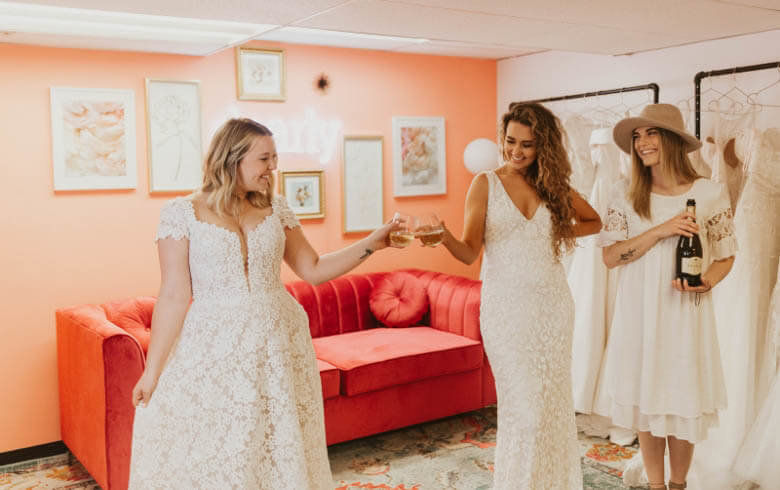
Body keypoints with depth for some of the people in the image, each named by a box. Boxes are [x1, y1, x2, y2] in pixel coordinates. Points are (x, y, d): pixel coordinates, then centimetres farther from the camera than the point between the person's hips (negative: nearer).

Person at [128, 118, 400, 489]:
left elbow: (313, 270, 9)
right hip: (215, 349, -3)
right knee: (210, 454, 4)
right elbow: (174, 296, -5)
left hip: (277, 344, 3)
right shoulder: (182, 213, -5)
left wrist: (371, 244, 2)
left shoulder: (276, 208, 6)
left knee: (282, 449, 9)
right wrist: (152, 370, -5)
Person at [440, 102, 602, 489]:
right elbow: (469, 252, -8)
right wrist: (445, 238, -29)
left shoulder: (553, 183, 7)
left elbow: (593, 221, 22)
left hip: (553, 304, 4)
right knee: (523, 406, -3)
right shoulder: (486, 184, -2)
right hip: (506, 307, -3)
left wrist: (562, 232, 4)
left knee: (555, 400, 10)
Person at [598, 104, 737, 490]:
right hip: (639, 313, 2)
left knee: (683, 401, 6)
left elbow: (725, 256, 4)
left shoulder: (711, 194, -3)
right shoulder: (628, 198, 2)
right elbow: (610, 256, -5)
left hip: (686, 314, -1)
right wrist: (660, 231, -17)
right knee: (644, 399, 7)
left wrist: (706, 282, -17)